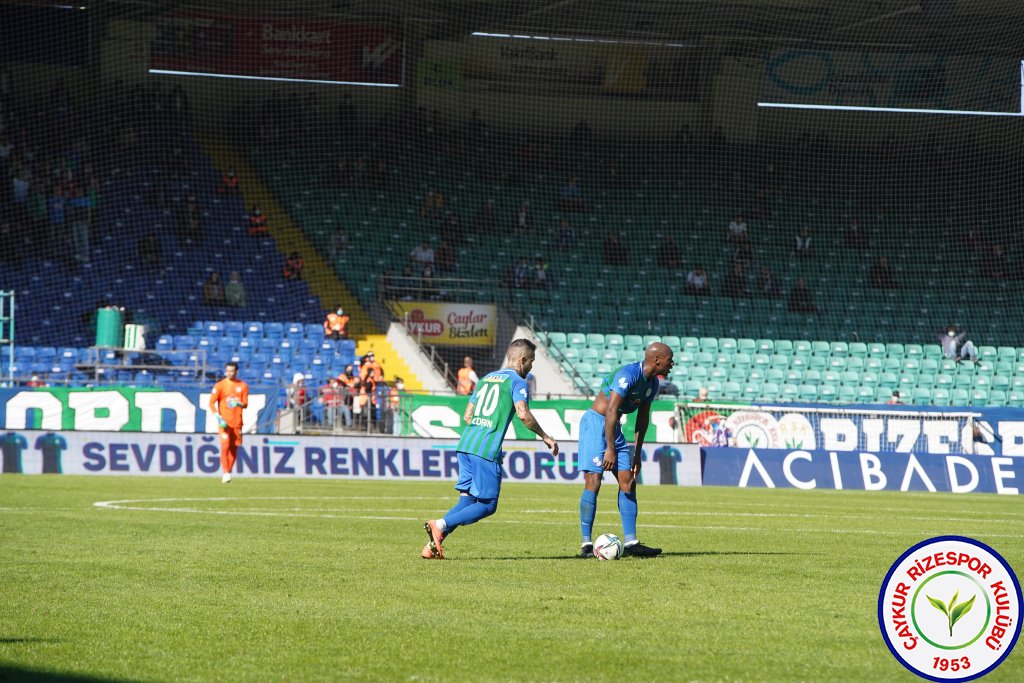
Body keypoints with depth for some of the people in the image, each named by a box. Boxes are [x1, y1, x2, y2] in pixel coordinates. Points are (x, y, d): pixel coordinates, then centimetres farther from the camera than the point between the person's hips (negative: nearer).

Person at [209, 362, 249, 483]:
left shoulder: (243, 386, 7)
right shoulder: (219, 385, 0)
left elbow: (245, 404, 3)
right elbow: (212, 402, -2)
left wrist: (240, 404, -21)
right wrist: (217, 416, -15)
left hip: (237, 422, 3)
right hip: (224, 422, -3)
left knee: (234, 448, 5)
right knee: (225, 446, -15)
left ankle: (227, 473, 17)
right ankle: (226, 473, -16)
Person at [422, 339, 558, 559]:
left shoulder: (487, 378, 23)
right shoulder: (517, 382, 0)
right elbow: (523, 414, -15)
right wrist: (545, 437, -4)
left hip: (466, 444, 8)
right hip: (487, 450, -8)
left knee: (466, 500, 10)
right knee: (487, 506, -1)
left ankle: (433, 545, -5)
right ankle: (440, 525, -20)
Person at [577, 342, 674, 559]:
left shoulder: (652, 384, 6)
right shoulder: (628, 375, -23)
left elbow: (643, 418, 15)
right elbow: (611, 412, -26)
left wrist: (637, 453, 15)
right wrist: (610, 449, -26)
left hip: (614, 427, 9)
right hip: (595, 423, -9)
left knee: (628, 483, 3)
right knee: (593, 482, -13)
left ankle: (631, 542, 4)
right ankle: (586, 544, -11)